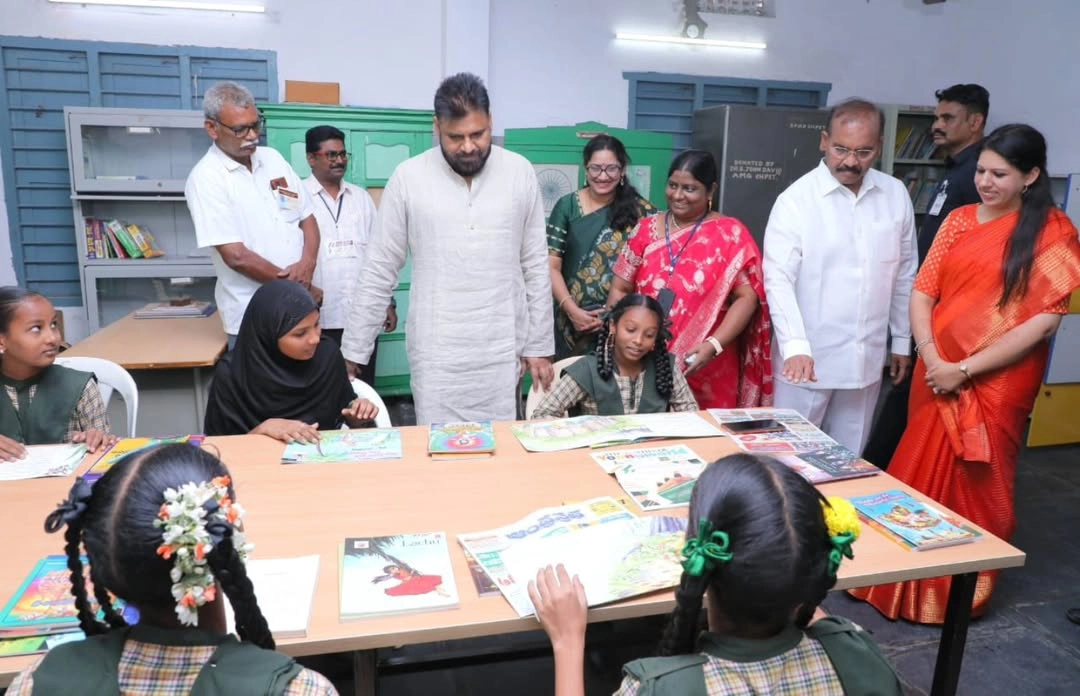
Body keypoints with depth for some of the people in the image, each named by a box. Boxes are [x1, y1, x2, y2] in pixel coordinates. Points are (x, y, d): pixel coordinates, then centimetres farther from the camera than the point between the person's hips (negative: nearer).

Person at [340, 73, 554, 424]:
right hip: (435, 354, -1)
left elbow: (535, 267, 4)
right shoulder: (408, 178, -4)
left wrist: (539, 346, 4)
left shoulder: (519, 173, 0)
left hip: (502, 352, 1)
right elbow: (378, 273, 0)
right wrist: (352, 353, 0)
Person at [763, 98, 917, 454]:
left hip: (867, 357, 4)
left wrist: (902, 340, 14)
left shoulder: (896, 195, 4)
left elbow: (904, 273, 11)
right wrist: (795, 346, -28)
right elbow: (778, 279, -17)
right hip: (808, 357, -4)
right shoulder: (795, 199, -10)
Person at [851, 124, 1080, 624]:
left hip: (996, 382, -3)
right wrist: (930, 357, -12)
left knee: (976, 483, 8)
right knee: (921, 475, 10)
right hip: (937, 372, 4)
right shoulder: (959, 220, 7)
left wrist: (966, 369, -16)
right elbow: (923, 291, 3)